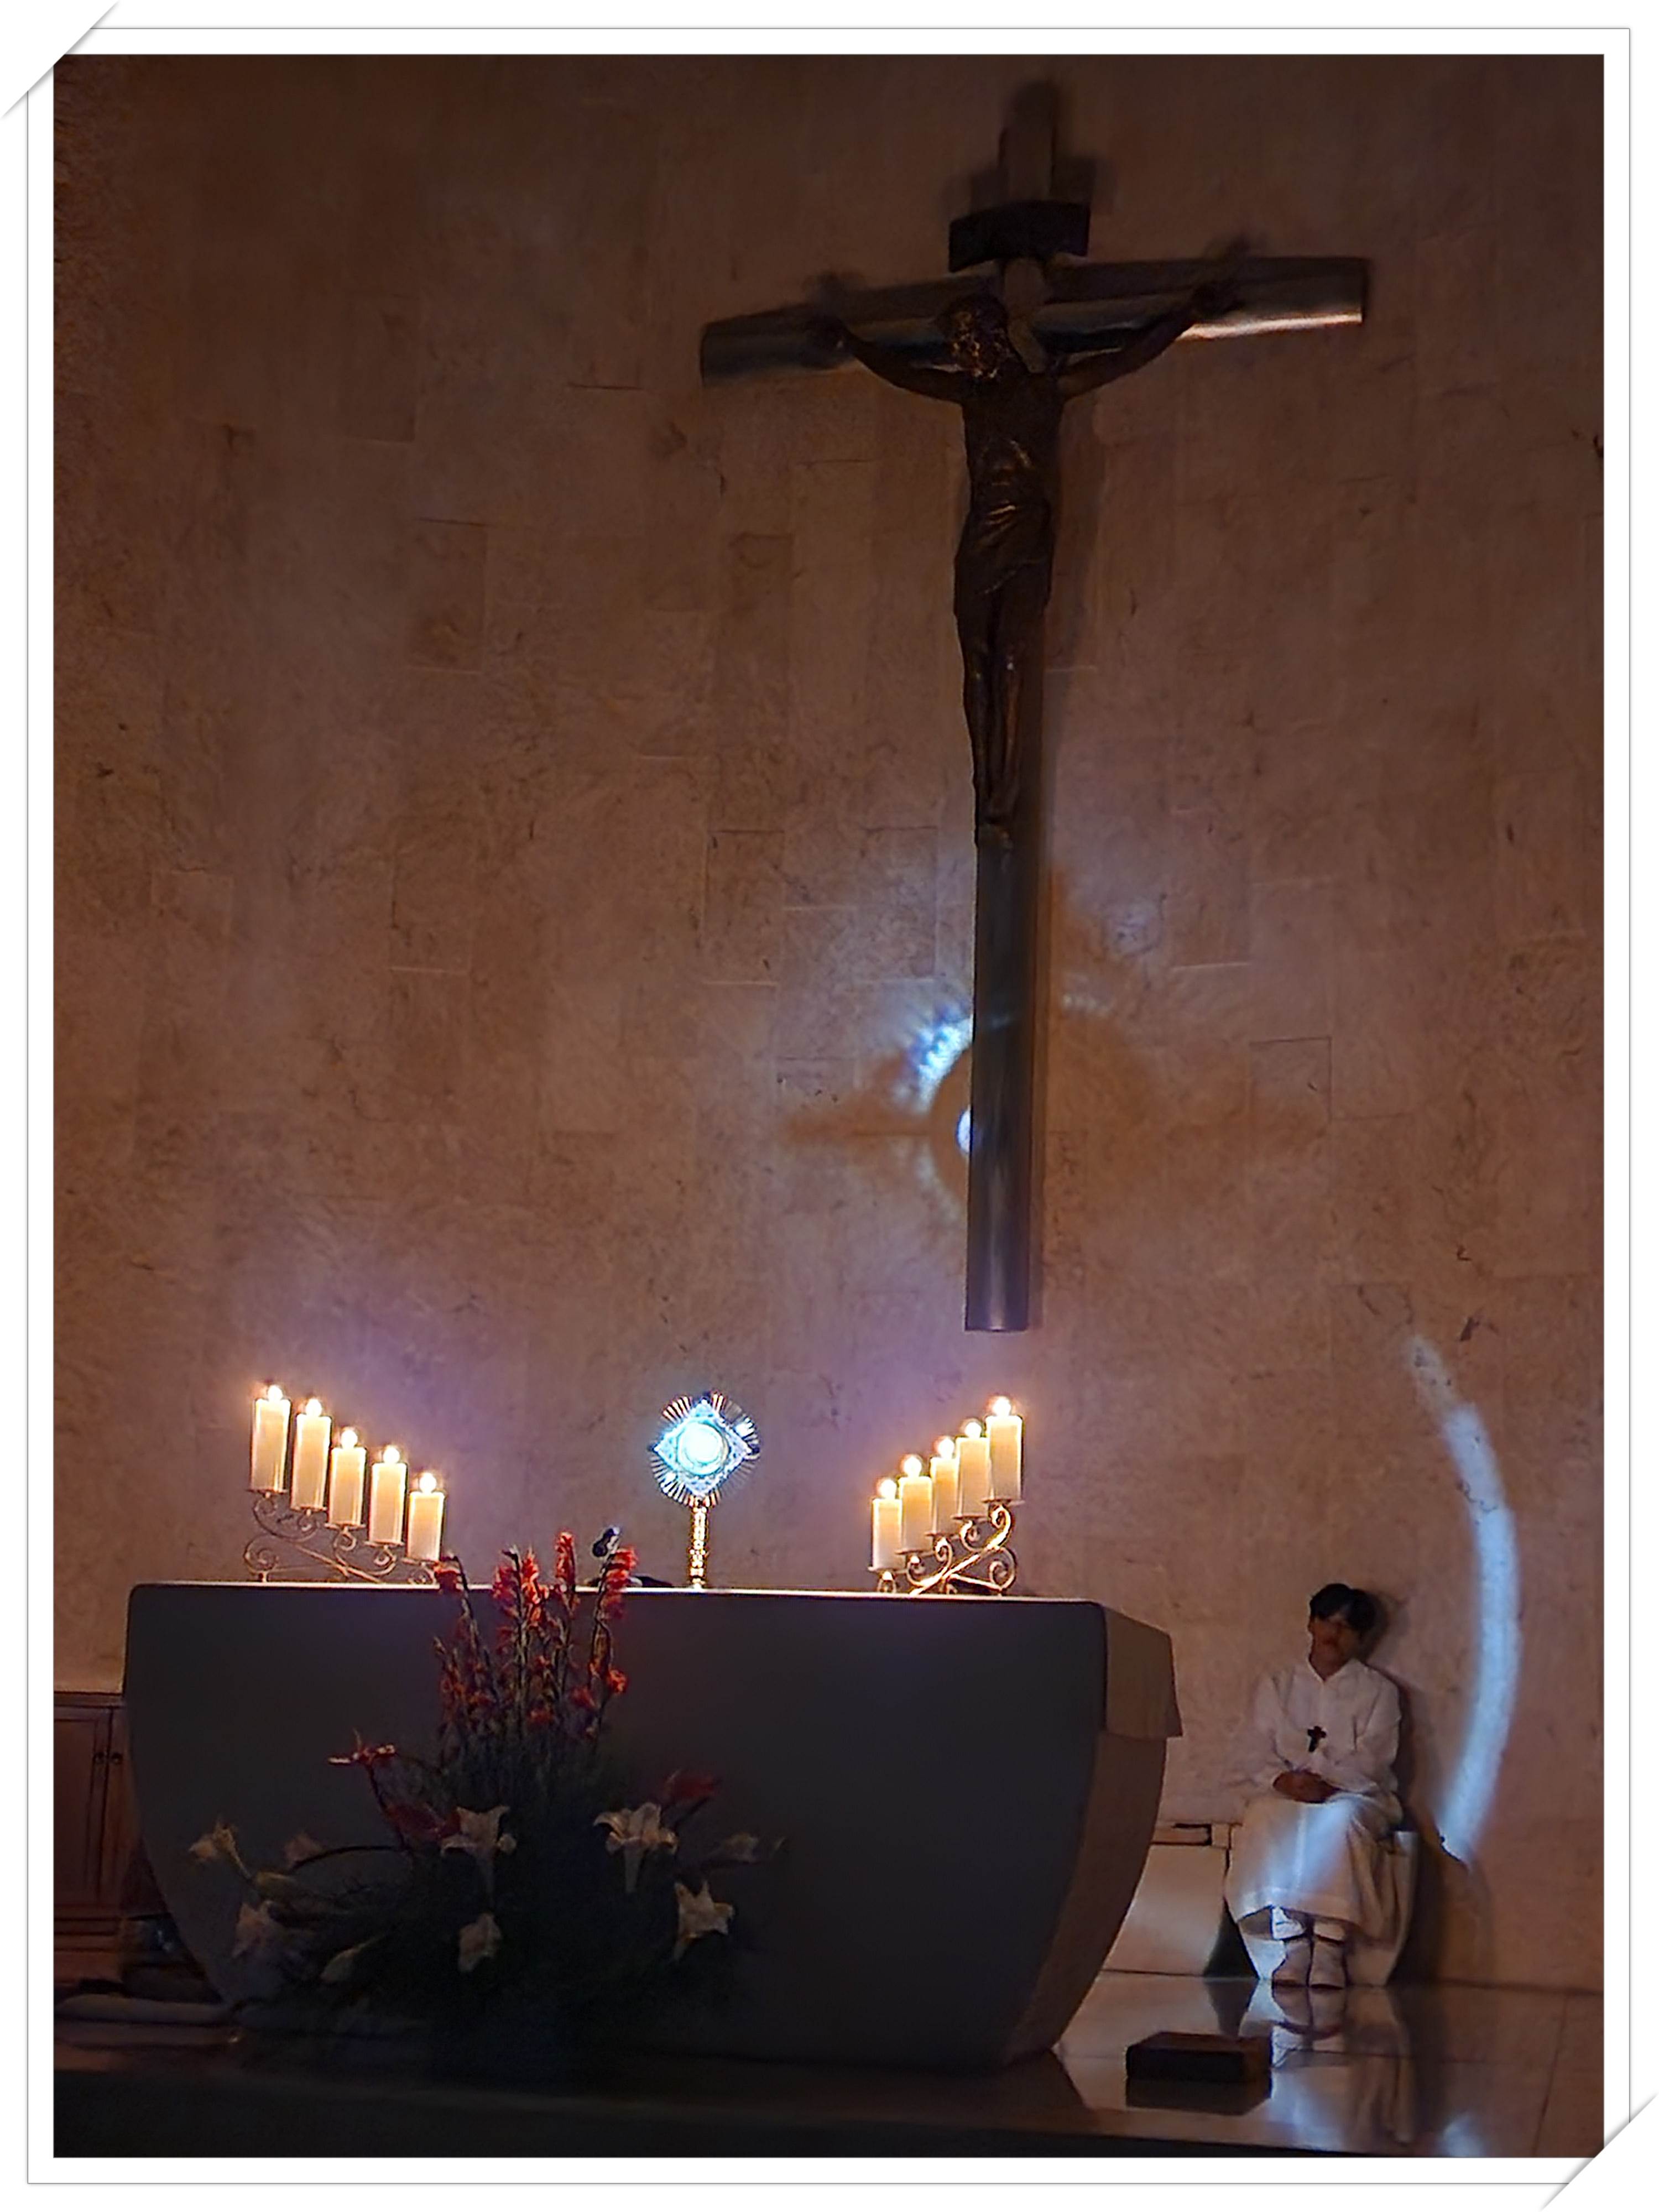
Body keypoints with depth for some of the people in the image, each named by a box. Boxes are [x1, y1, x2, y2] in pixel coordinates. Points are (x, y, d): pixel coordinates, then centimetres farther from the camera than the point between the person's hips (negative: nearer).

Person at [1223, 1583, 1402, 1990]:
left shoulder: (1378, 1691, 11)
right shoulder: (1277, 1687, 18)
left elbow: (1371, 1761, -3)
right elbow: (1253, 1754, 6)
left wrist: (1326, 1783, -21)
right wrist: (1283, 1780, -16)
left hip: (1354, 1795, -2)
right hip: (1287, 1797, 2)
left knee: (1341, 1818, -38)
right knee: (1266, 1817, -34)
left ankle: (1330, 1949, -40)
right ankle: (1291, 1942, -34)